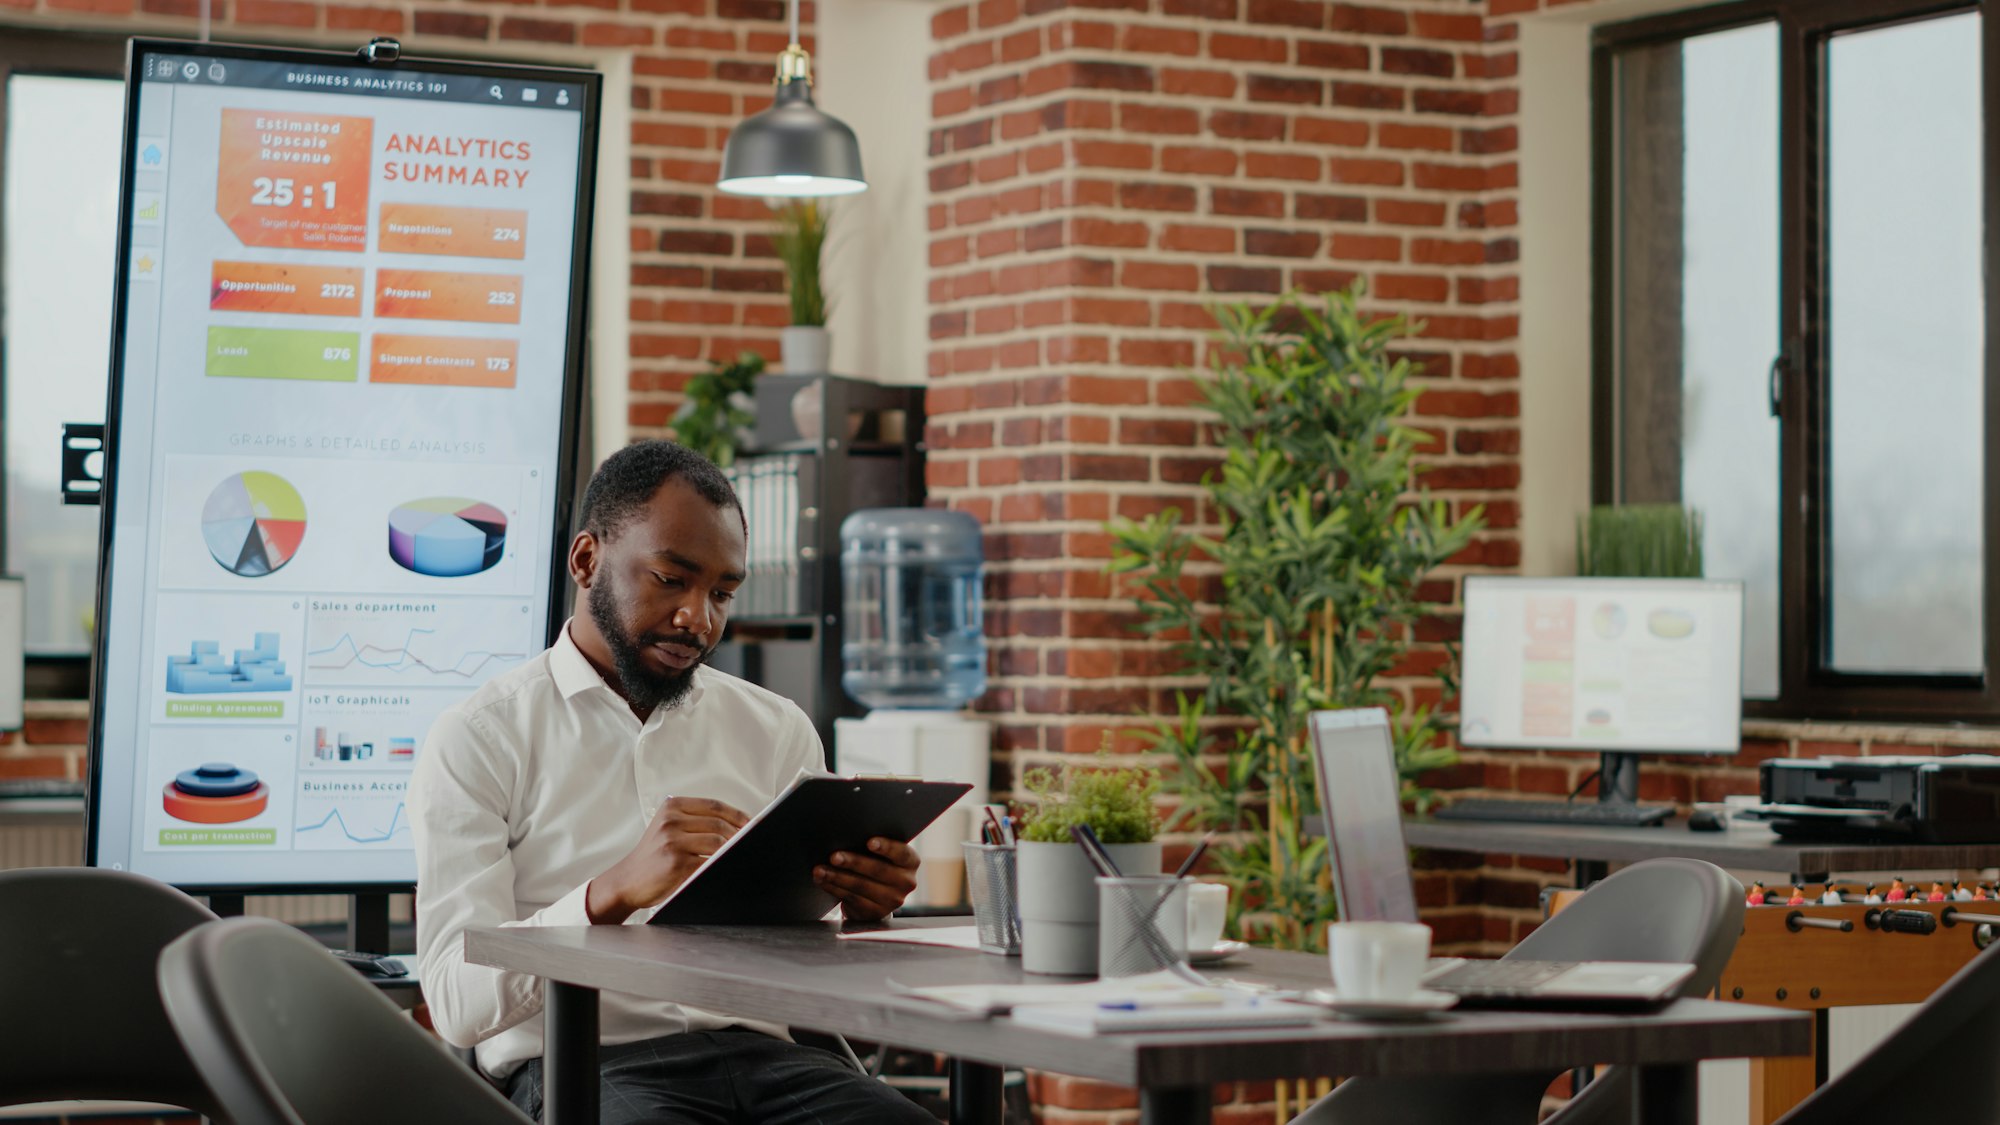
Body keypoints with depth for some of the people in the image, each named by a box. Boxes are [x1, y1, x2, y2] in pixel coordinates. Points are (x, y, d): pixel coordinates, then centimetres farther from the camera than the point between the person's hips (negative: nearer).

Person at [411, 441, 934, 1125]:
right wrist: (616, 892, -24)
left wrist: (862, 912, -7)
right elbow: (458, 1001, -9)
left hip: (758, 1047, 5)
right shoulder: (478, 741, 4)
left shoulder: (778, 732, 18)